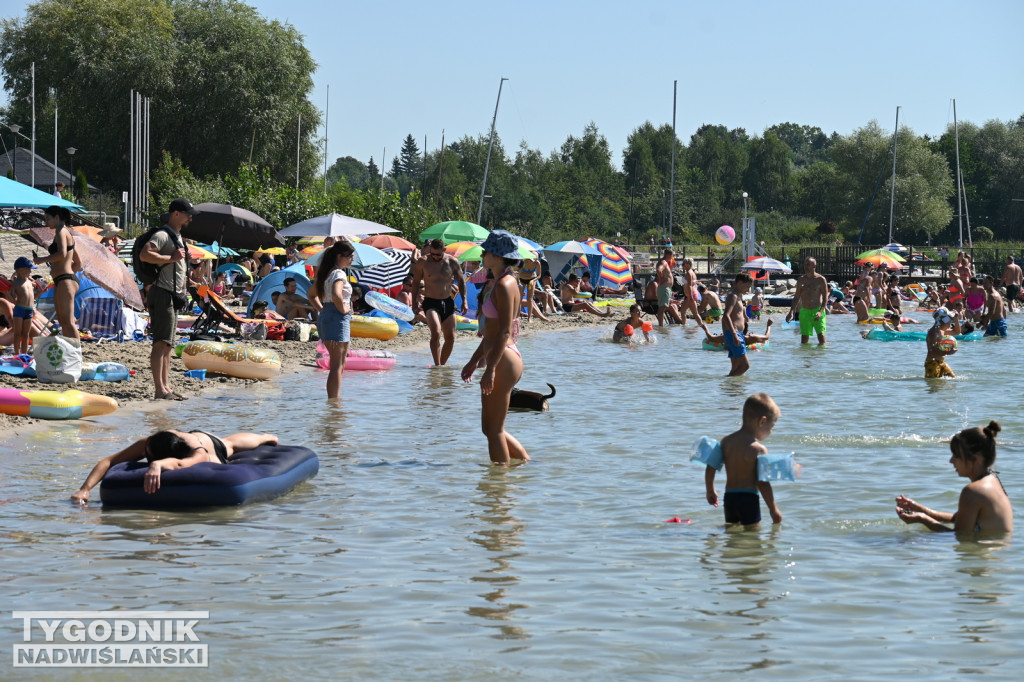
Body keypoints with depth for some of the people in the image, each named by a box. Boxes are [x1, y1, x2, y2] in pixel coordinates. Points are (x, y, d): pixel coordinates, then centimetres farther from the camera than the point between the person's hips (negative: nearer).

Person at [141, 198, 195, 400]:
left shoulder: (177, 236, 21)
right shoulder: (162, 235, -11)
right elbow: (144, 255, -27)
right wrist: (171, 258, -23)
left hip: (172, 296, 11)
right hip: (162, 294, -10)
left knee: (167, 345, 11)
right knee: (161, 343, -13)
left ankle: (166, 387, 14)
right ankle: (160, 390, -17)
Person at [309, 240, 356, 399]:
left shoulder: (326, 273, 16)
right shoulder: (339, 274, -14)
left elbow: (311, 293, 26)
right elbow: (336, 295, -33)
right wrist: (343, 309, -17)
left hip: (325, 316, 10)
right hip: (338, 319, -10)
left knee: (339, 365, 19)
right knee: (337, 366, -7)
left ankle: (334, 399, 23)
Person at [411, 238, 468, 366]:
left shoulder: (452, 262, 0)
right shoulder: (423, 262, -5)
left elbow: (461, 281, 11)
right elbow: (416, 282, 5)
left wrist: (464, 300, 3)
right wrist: (414, 303, 2)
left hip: (448, 303, 4)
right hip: (430, 303, -4)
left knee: (450, 337, 4)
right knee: (436, 333, -24)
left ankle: (442, 363, 20)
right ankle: (437, 365, -21)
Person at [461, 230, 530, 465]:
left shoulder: (504, 285, -15)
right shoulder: (496, 283, 16)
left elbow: (504, 332, -20)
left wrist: (490, 368, -23)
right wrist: (474, 361, 24)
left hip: (504, 360, -10)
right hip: (498, 360, 10)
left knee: (494, 429, -3)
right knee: (490, 428, 15)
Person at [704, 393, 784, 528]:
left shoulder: (726, 441, 7)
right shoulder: (758, 449, -12)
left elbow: (710, 468, 10)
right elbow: (762, 482, -13)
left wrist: (710, 491, 24)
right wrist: (773, 509, -5)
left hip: (729, 496, 6)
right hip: (748, 498, -6)